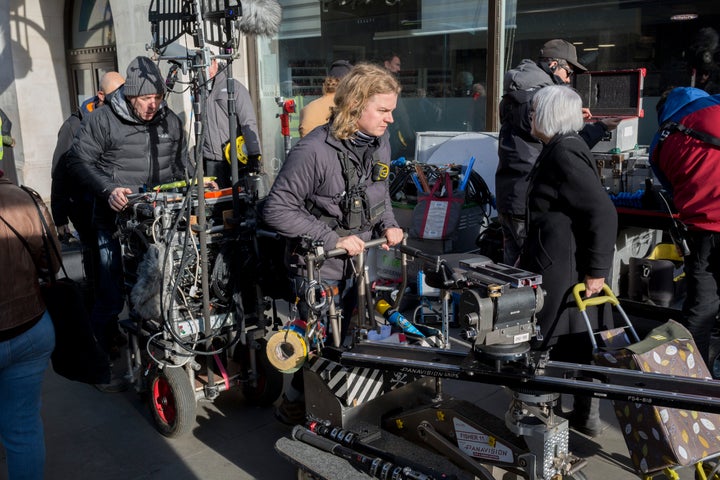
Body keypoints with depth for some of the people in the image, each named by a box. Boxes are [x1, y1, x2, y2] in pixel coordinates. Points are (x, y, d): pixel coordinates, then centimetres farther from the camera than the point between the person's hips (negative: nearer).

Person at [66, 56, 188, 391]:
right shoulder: (103, 120, -6)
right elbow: (79, 161, -5)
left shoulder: (171, 122, 8)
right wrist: (108, 190, -19)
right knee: (111, 297, 0)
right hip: (116, 222, -4)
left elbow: (181, 166, 19)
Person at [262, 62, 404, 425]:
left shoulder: (380, 143, 1)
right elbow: (277, 209, -21)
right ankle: (294, 405, 32)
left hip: (360, 263, 7)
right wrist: (333, 239, -23)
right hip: (319, 269, -6)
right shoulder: (315, 150, -23)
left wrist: (388, 225, -1)